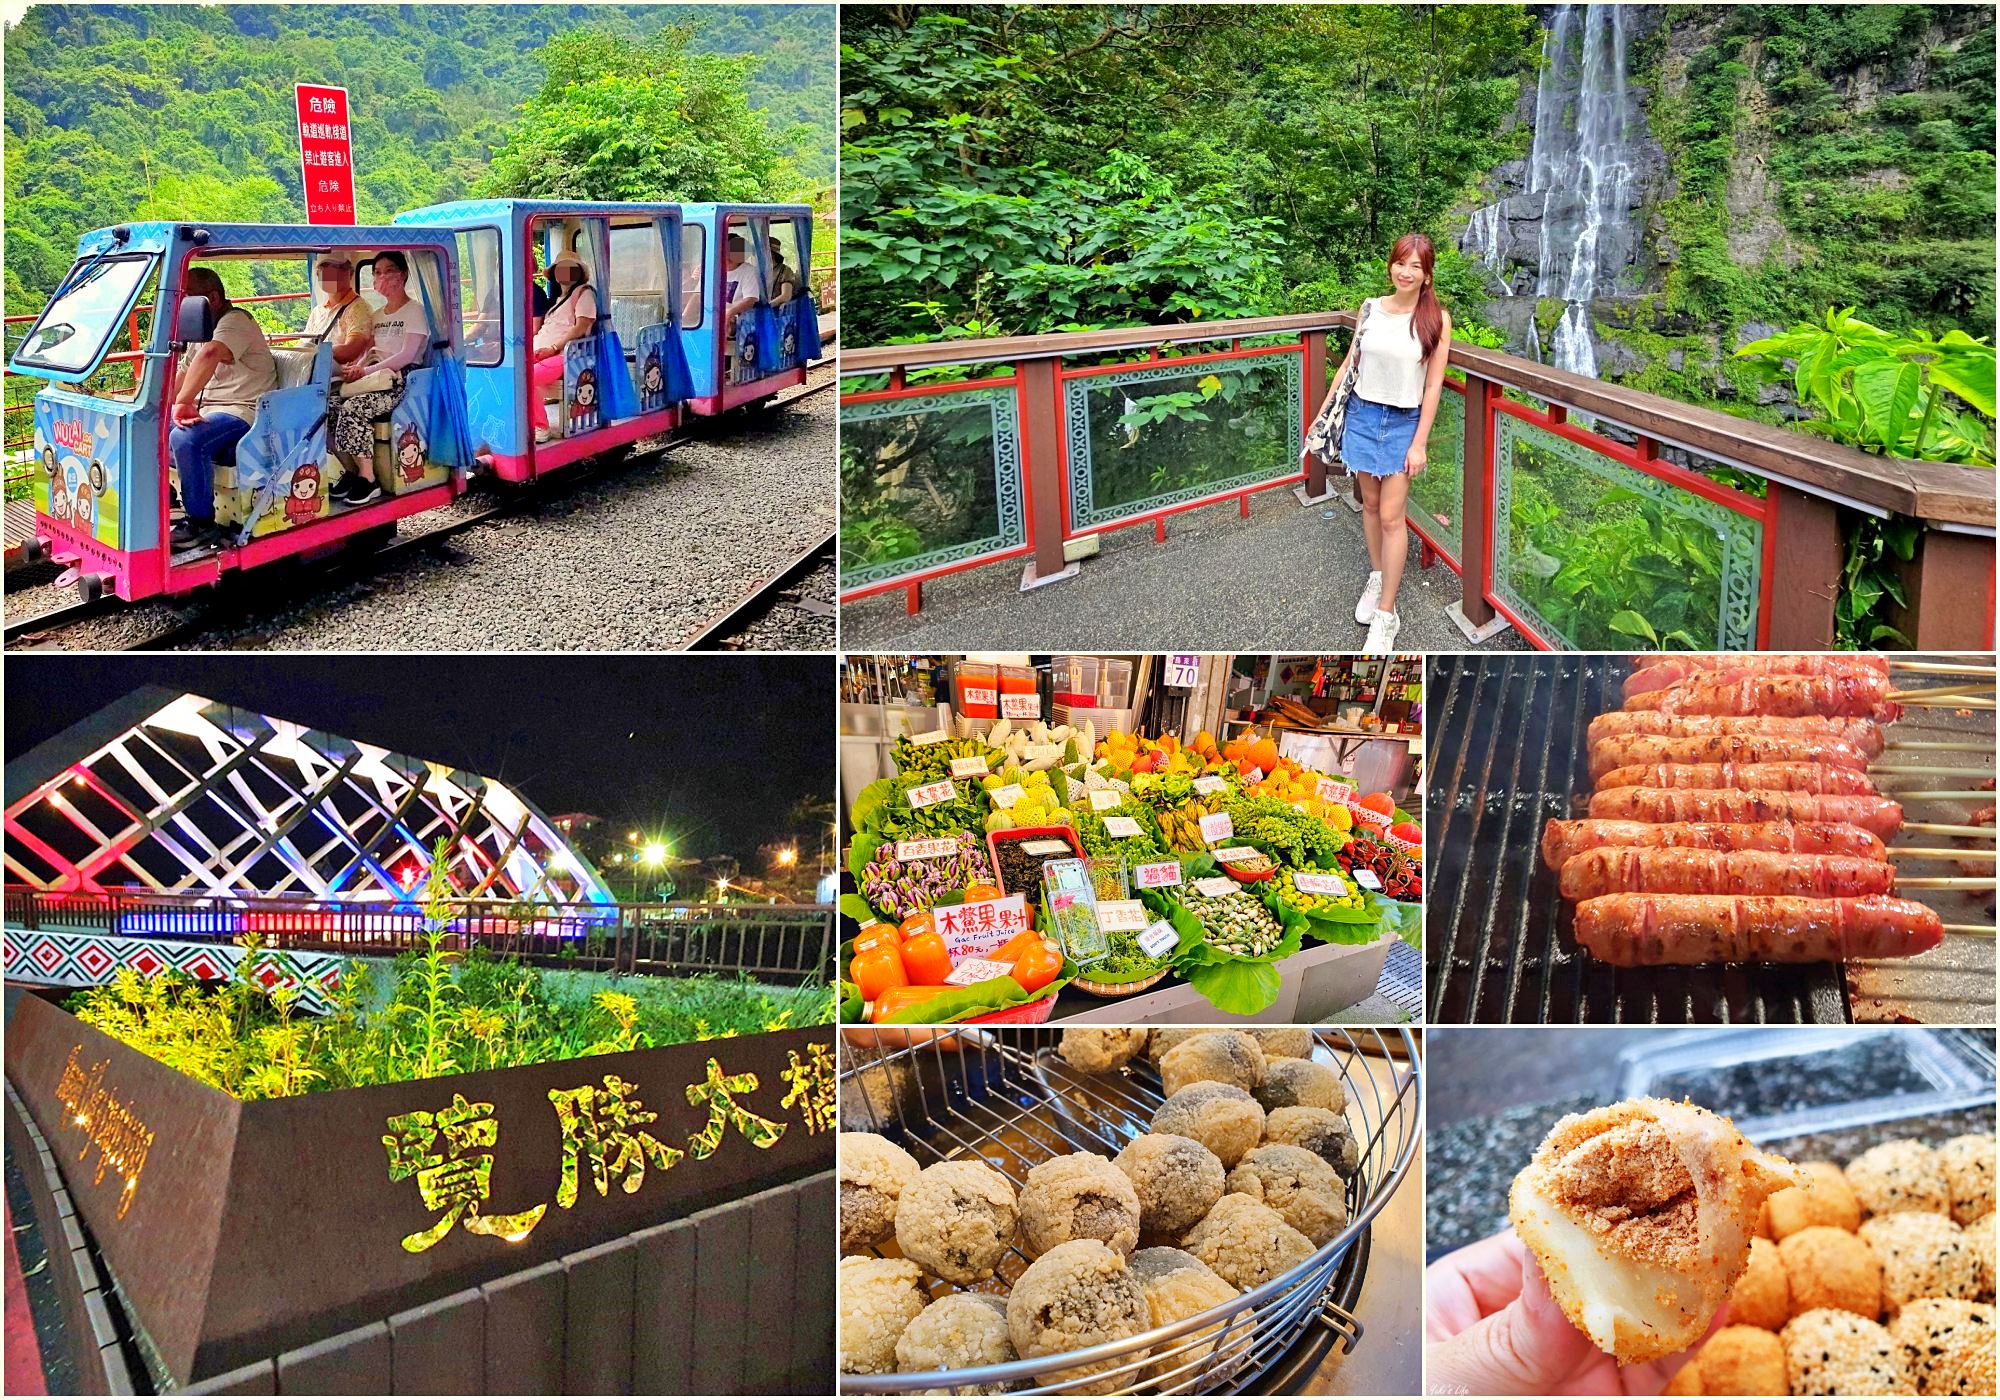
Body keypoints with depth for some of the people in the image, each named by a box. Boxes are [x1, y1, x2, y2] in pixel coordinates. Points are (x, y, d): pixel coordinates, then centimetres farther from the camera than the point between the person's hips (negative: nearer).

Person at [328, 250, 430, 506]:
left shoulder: (415, 310, 0)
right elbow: (369, 353, 21)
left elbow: (406, 356, -11)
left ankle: (368, 480, -27)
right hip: (375, 380, 7)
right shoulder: (378, 315, 25)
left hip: (402, 382, -7)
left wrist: (366, 371, -16)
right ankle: (350, 471, -11)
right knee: (328, 408, -18)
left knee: (353, 409, -32)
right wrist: (355, 368, -3)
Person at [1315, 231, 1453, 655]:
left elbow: (1433, 385, -8)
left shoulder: (1435, 318, -9)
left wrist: (1419, 444, -10)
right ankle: (1377, 579, 34)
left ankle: (1386, 615, 1)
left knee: (1391, 516, -4)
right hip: (1362, 414, 3)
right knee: (1370, 504, 14)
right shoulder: (1371, 309, 0)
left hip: (1403, 423, -3)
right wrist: (1323, 413, 10)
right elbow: (1350, 362, 10)